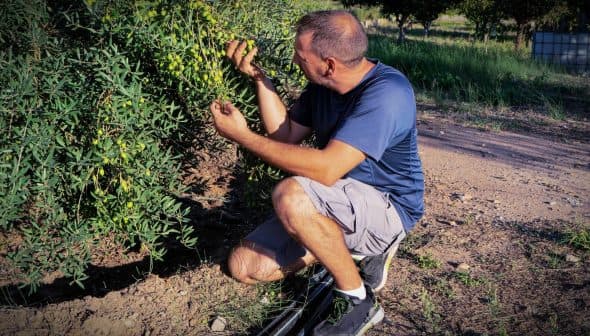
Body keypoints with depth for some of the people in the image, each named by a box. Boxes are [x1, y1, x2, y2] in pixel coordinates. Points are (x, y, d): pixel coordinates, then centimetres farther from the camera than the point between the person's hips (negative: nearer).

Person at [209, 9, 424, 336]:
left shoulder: (387, 93, -27)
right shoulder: (322, 85, -1)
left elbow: (326, 169, -35)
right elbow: (287, 135, 7)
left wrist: (243, 136, -28)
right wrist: (258, 76, -3)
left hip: (388, 209, -8)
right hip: (339, 205, 8)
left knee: (291, 195, -36)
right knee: (244, 265, 0)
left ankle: (357, 300, -14)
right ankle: (359, 247, 10)